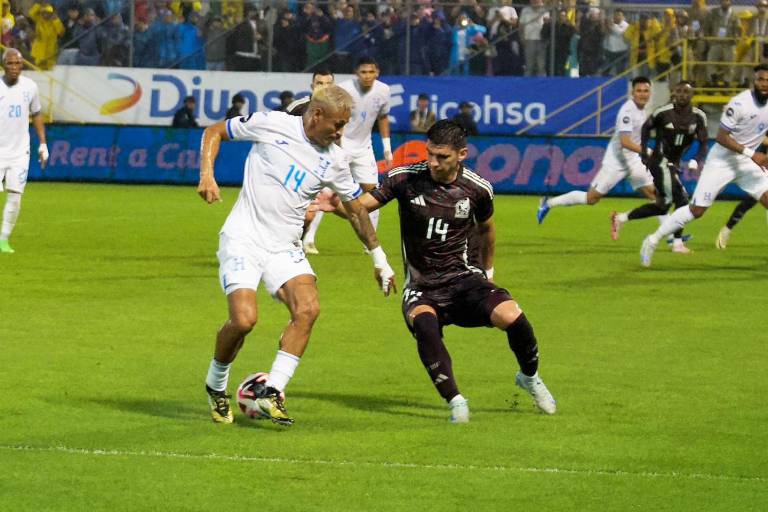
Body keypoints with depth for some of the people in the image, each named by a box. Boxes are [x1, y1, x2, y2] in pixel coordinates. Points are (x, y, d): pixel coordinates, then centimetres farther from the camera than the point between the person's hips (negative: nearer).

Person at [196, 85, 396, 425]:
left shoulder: (333, 160, 5)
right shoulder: (271, 125, -7)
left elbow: (356, 208, 19)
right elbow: (214, 132, 4)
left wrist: (379, 260, 21)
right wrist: (207, 174, -12)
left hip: (284, 249, 4)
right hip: (243, 240, -4)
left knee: (308, 309, -20)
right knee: (244, 319, -20)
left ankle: (272, 394, -14)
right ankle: (216, 385, 9)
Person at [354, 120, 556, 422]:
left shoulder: (477, 189, -3)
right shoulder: (405, 179, -8)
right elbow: (361, 206, -10)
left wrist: (488, 270, 28)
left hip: (462, 279, 1)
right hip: (420, 288, -1)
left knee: (511, 317, -24)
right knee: (424, 324, -36)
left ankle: (530, 377, 9)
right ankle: (455, 401, -28)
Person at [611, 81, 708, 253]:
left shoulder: (698, 117, -2)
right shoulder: (663, 112, -13)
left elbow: (703, 143, 1)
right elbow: (646, 127, 4)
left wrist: (697, 161, -17)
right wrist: (644, 152, 0)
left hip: (674, 164, 7)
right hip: (660, 160, -7)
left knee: (662, 206, 11)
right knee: (681, 199, -16)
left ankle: (621, 218, 21)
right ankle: (677, 242, -9)